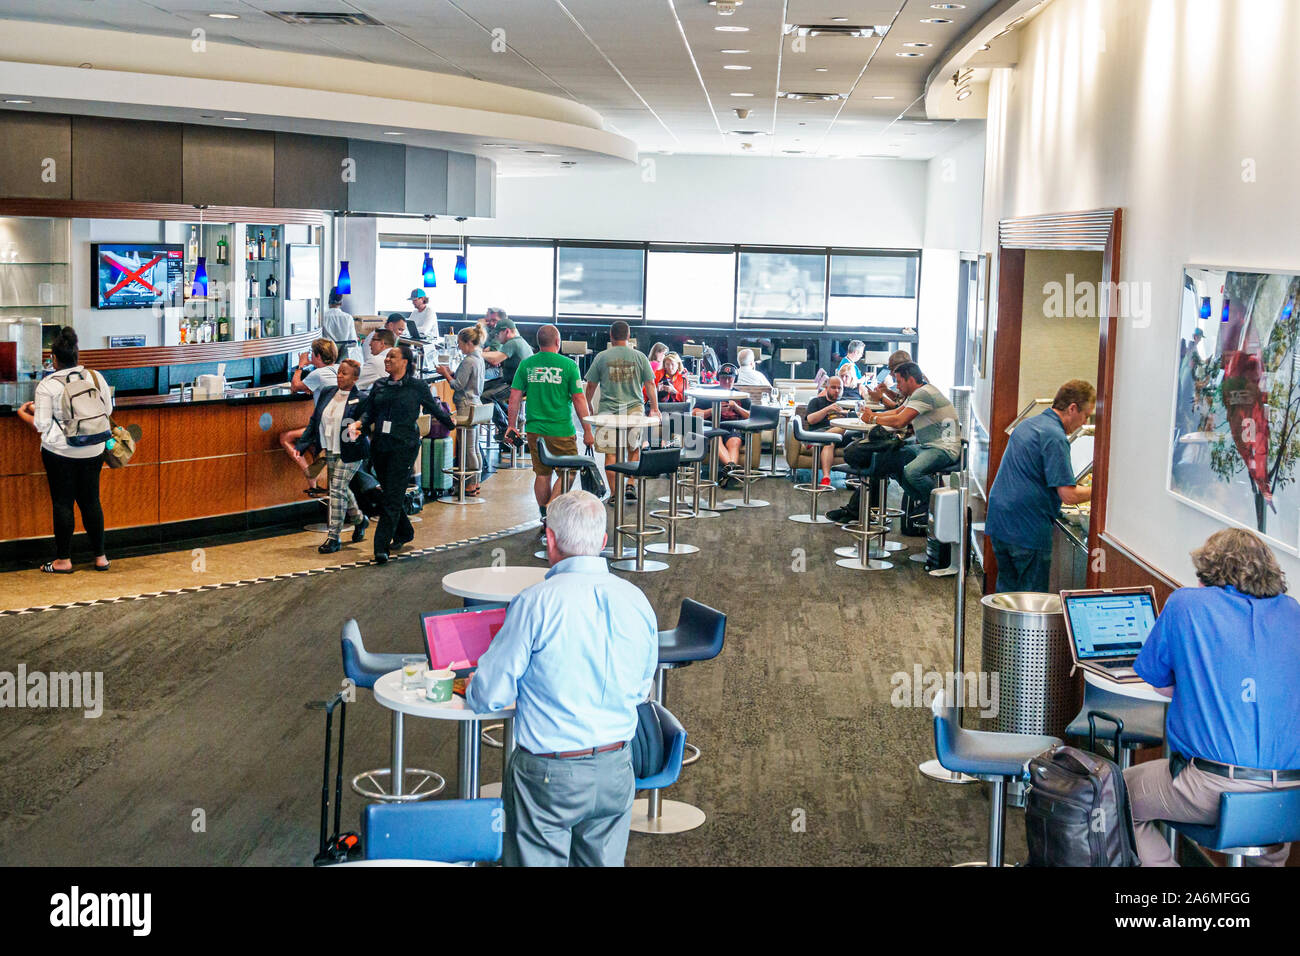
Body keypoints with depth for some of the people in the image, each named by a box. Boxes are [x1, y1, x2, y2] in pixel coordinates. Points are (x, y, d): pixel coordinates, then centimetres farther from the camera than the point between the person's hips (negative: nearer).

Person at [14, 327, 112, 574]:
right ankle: (100, 557, 17)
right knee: (91, 501, 12)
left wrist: (23, 412, 10)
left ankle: (63, 560, 12)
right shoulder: (95, 377, -2)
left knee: (62, 503, 5)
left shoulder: (47, 385, -11)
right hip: (93, 451, 4)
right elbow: (108, 409, 9)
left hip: (60, 451, -3)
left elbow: (41, 425, -9)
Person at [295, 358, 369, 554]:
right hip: (329, 451, 6)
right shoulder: (327, 393, 5)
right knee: (341, 488, 19)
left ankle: (334, 538, -2)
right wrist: (303, 444, 4)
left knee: (338, 490, -9)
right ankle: (359, 519, 43)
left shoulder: (361, 399, -11)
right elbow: (314, 420, 10)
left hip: (348, 453, -6)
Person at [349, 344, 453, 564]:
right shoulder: (380, 385, 12)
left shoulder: (417, 386, 0)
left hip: (404, 447, -5)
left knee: (393, 498, -9)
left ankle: (381, 546, -11)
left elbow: (434, 408, 11)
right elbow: (369, 412, 10)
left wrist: (451, 423, 20)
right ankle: (404, 532, 35)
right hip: (380, 446, 5)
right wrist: (358, 424, -9)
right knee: (389, 494, 13)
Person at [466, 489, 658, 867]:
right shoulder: (637, 601, -1)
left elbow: (489, 696, -10)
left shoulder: (535, 603, -16)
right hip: (616, 771, 5)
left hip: (548, 777, -5)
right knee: (604, 861, 17)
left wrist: (471, 691, 12)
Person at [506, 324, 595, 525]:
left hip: (534, 431, 4)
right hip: (561, 431, -4)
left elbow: (515, 396, 3)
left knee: (542, 474, 14)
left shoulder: (526, 364, 3)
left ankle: (545, 516, 20)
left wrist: (512, 425, 12)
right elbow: (579, 399, -7)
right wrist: (587, 431, -2)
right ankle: (550, 509, -10)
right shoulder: (568, 365, -7)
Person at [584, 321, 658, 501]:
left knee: (611, 453, 3)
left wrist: (588, 406, 20)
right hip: (634, 408, 1)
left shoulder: (602, 357, 1)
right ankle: (630, 485, 7)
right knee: (634, 449, 17)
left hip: (608, 410, -1)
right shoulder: (640, 357, 3)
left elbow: (591, 386, 6)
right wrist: (654, 408, 12)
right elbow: (650, 384, 4)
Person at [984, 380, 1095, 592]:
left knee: (1007, 590, 16)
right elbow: (1068, 495, -19)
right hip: (1028, 528, -9)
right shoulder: (1055, 437, -15)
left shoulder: (1027, 424, 14)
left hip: (998, 521, 9)